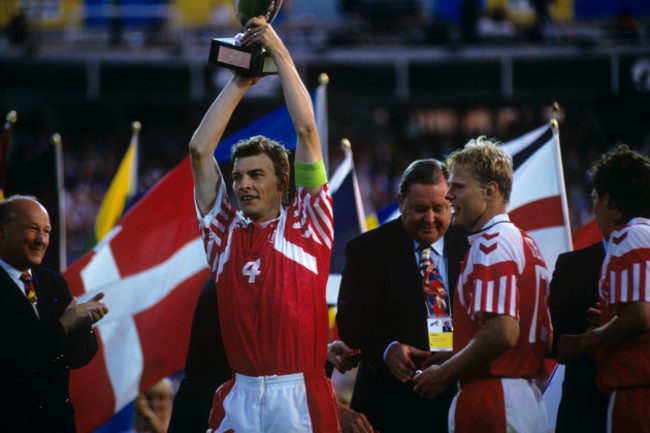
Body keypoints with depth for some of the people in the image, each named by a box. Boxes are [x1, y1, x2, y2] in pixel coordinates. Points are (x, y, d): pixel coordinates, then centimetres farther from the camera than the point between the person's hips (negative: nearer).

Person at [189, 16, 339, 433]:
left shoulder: (305, 225, 5)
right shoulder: (226, 231, 12)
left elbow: (306, 129, 1)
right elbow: (200, 150, 11)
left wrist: (280, 53, 6)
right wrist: (240, 82, 14)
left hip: (299, 395, -3)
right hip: (238, 397, 3)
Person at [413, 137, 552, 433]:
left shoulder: (490, 245, -11)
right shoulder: (526, 244, 19)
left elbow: (503, 333, -23)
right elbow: (545, 340, 20)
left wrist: (444, 374, -12)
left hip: (491, 399, -10)